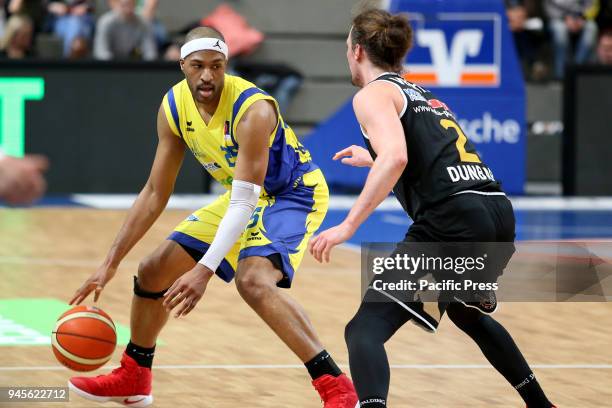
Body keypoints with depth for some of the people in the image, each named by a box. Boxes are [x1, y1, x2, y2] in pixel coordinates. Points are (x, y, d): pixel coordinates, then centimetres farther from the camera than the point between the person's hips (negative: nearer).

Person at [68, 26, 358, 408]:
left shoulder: (253, 110, -32)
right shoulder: (174, 107, -11)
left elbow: (244, 202, -33)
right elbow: (155, 193, -3)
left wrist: (205, 271, -40)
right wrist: (111, 263, -6)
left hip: (294, 194, -8)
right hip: (242, 197, 8)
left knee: (253, 280, -34)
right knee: (154, 271, 7)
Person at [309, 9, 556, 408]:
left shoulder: (373, 94, 3)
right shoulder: (423, 95, 27)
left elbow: (396, 157, -16)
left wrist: (348, 225, -17)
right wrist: (374, 158, 53)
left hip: (452, 222, -8)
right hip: (500, 215, 8)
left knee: (366, 329, -9)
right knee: (466, 312, 37)